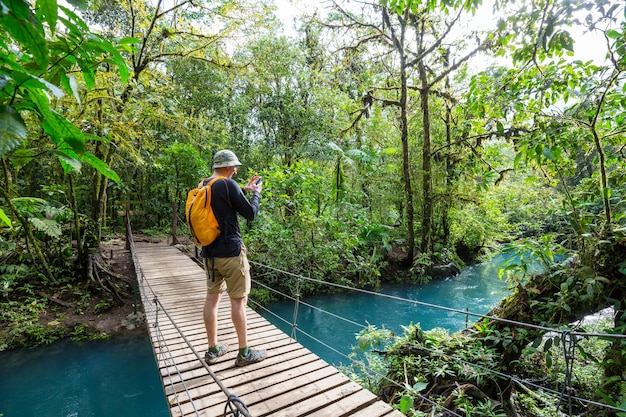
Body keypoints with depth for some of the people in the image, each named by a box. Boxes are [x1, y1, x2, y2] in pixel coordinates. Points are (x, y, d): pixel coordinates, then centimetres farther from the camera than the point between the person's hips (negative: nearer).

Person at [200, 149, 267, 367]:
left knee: (212, 297, 14)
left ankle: (212, 349, 25)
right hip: (230, 252, -8)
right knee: (238, 300, 2)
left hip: (209, 252, 8)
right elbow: (250, 213, -12)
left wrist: (244, 189, 20)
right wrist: (256, 193, 3)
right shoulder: (228, 184, -15)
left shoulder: (203, 186, 8)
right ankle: (244, 353, 13)